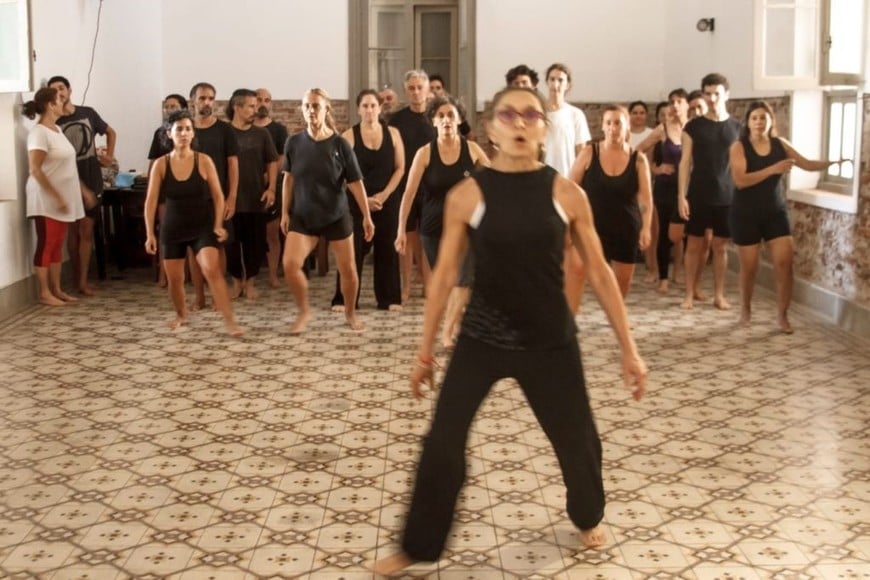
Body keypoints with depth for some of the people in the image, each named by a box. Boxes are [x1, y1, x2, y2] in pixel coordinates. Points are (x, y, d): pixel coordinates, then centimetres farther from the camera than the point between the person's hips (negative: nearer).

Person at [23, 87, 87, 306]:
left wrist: (83, 190, 19)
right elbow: (35, 169, -20)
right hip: (46, 199, -9)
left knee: (57, 245, 12)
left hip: (63, 198, 9)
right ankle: (44, 293, 3)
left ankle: (56, 289, 18)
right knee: (46, 245, -3)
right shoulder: (39, 132, -16)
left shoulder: (57, 129, 12)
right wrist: (55, 196, -22)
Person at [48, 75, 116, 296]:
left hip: (91, 180, 2)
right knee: (74, 230, 4)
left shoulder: (88, 113, 5)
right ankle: (76, 276, 15)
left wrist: (109, 157, 8)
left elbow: (111, 133, 20)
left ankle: (83, 280, 1)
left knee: (86, 230, 0)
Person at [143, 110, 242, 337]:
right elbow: (151, 201, -3)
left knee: (212, 269, -20)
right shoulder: (161, 164, -4)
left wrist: (218, 225, -12)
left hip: (202, 226, -2)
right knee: (174, 278, 8)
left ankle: (230, 320, -19)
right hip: (173, 228, 2)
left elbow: (218, 195, -2)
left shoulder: (204, 161, -7)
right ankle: (181, 314, 37)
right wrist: (149, 234, -7)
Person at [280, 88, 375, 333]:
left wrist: (367, 217, -6)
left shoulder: (340, 144, -10)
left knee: (348, 269, 5)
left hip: (337, 216, -1)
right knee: (290, 264, -15)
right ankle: (304, 312, 7)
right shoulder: (294, 143, -5)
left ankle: (350, 313, 30)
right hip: (302, 216, 1)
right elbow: (289, 178, 6)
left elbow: (355, 182, -6)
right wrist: (285, 212, 6)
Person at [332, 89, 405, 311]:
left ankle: (389, 299, 10)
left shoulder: (393, 134, 5)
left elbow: (400, 168, 2)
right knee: (353, 248, -3)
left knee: (387, 249, 4)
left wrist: (384, 195, -8)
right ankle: (344, 299, 3)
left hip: (387, 201, 2)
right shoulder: (349, 136, -1)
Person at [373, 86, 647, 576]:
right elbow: (445, 276, 0)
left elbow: (599, 273, 1)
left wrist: (629, 348, 2)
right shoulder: (467, 195, -7)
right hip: (481, 338, -1)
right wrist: (426, 350, 4)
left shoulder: (566, 194, -6)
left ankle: (589, 518, 44)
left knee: (578, 439, 11)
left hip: (551, 341, 1)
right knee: (443, 442, -2)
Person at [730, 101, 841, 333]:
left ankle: (782, 315, 7)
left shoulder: (780, 144, 2)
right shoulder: (739, 147, -10)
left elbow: (807, 164, 8)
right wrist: (773, 169, -28)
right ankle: (745, 311, 28)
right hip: (746, 215, -3)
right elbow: (740, 180, -22)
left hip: (776, 213, 3)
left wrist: (834, 163, -5)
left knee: (785, 263, -5)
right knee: (749, 267, 6)